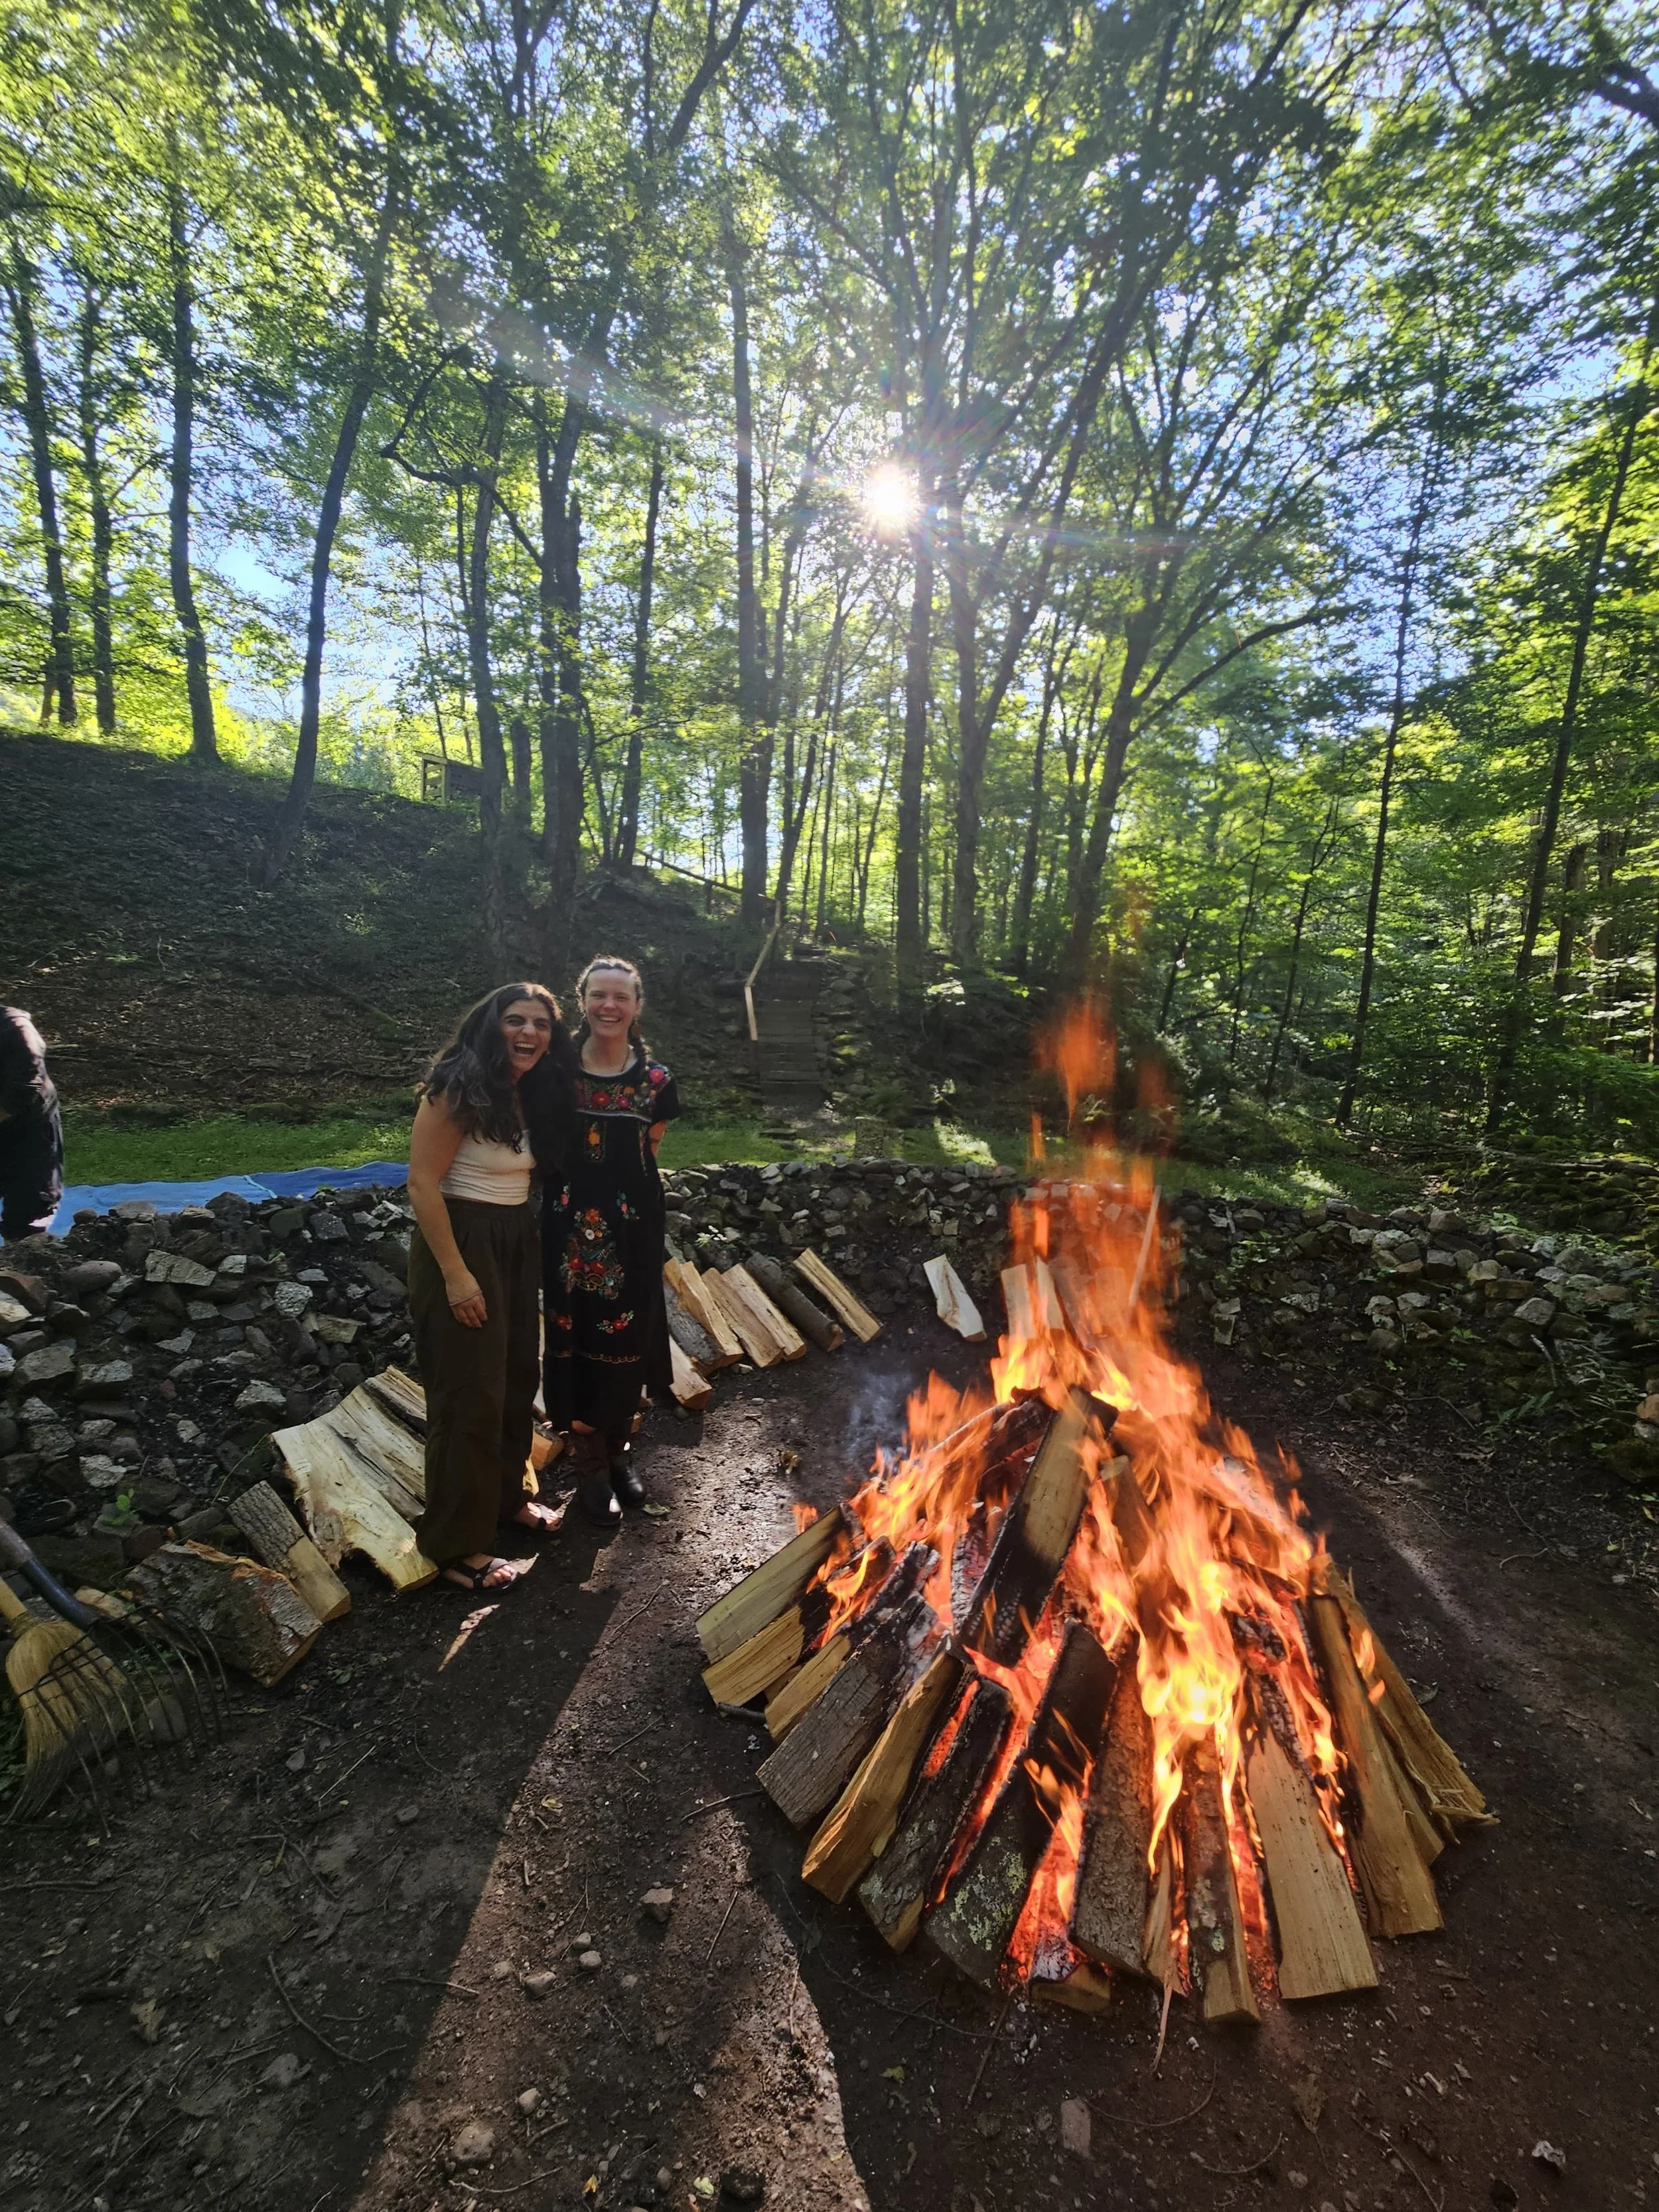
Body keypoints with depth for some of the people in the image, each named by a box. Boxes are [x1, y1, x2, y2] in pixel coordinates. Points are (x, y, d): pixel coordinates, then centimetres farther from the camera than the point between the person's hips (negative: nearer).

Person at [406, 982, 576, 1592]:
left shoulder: (534, 1094, 8)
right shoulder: (459, 1089, -16)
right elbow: (423, 1183, -19)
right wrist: (456, 1275, -21)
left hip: (517, 1248, 8)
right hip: (461, 1246, -8)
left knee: (517, 1380, 17)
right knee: (470, 1395, 0)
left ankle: (505, 1499, 37)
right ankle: (456, 1543, 17)